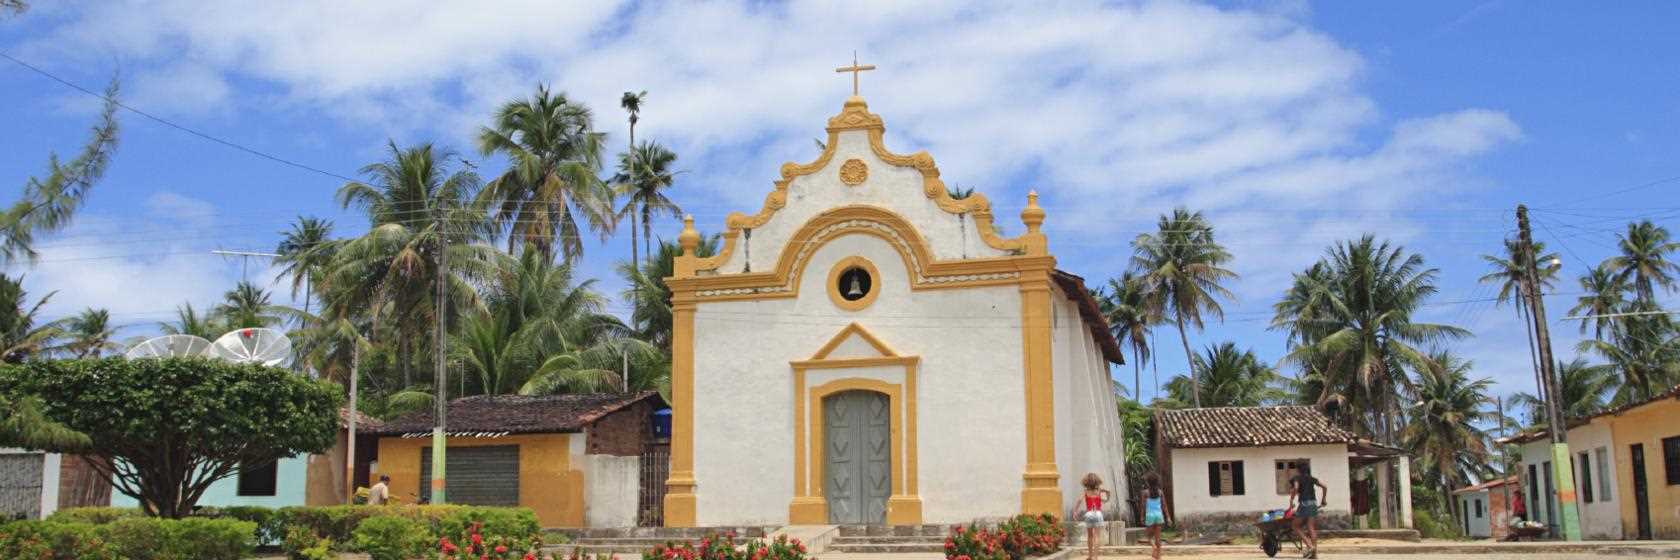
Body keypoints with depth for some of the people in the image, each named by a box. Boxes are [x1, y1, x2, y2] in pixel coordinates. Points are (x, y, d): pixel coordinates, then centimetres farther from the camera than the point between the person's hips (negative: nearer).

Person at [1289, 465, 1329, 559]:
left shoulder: (1297, 478, 1)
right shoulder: (1312, 479, 18)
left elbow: (1295, 488, -17)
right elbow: (1324, 487, 15)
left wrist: (1291, 501, -11)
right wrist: (1323, 500, 22)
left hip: (1304, 504, -6)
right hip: (1314, 504, 6)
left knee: (1295, 526, 5)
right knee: (1311, 528, 4)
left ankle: (1310, 546, -8)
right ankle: (1315, 552, -2)